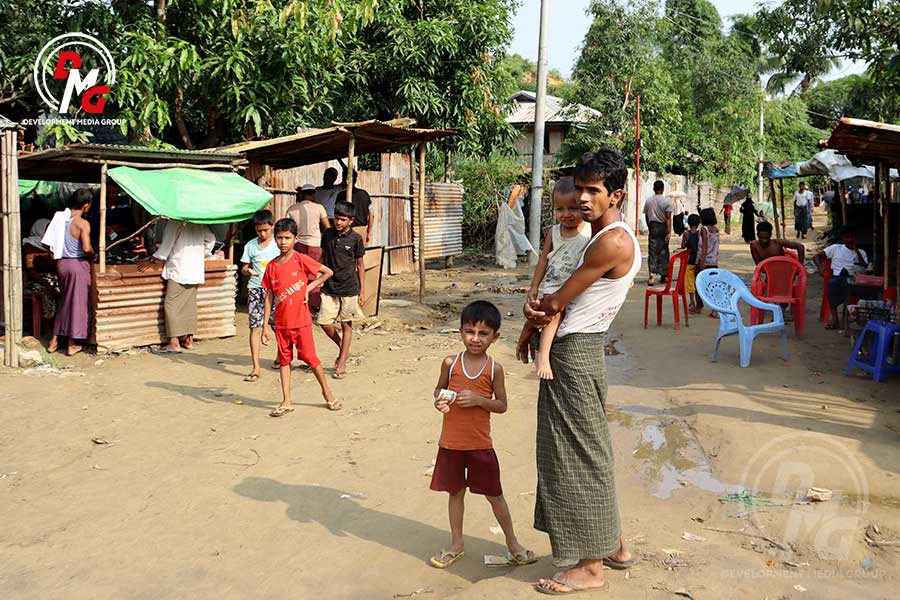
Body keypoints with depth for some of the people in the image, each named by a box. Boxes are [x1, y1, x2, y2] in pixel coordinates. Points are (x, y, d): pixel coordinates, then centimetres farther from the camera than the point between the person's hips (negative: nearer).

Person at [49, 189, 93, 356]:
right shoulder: (83, 223, -17)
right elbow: (87, 249, -25)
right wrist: (93, 255, -5)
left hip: (61, 263, 7)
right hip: (78, 264, -7)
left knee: (64, 301, 19)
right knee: (77, 302, 4)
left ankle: (54, 340, 24)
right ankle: (72, 344, 10)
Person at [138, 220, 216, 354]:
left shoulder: (174, 223, -10)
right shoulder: (198, 223, 11)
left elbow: (165, 247, -11)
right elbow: (211, 239, 19)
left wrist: (150, 261, -1)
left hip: (179, 271, -8)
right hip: (195, 271, 8)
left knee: (171, 305, -5)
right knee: (190, 304, 12)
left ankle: (174, 343, -9)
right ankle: (189, 340, 17)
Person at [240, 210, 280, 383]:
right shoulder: (251, 245, 7)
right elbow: (244, 268, 11)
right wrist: (248, 270, -11)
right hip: (255, 288, 2)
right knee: (255, 327, -3)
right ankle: (256, 368, 0)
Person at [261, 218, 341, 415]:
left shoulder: (300, 259, -8)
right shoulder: (272, 266, 3)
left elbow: (328, 272, -3)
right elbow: (269, 298, 6)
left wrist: (309, 287, -9)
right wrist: (265, 326, 4)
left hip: (301, 320, -4)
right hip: (281, 323, 4)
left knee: (309, 357, 1)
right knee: (284, 359, 9)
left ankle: (327, 392, 20)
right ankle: (286, 402, 16)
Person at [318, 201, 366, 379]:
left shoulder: (355, 239, -5)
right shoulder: (327, 234, 1)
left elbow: (360, 265, 1)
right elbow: (323, 257, 13)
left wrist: (362, 291, 0)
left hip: (349, 289, -2)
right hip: (329, 288, 2)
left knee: (346, 325, 4)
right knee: (324, 322, -3)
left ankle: (342, 363, 13)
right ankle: (342, 348, 24)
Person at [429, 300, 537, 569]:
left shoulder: (494, 368, -7)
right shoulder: (450, 363, -4)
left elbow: (502, 405, -2)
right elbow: (440, 388, 11)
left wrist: (479, 400, -19)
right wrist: (439, 400, -11)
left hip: (480, 444, -2)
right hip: (450, 443, 2)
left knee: (494, 494, 9)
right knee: (455, 493, 16)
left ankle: (512, 542, 28)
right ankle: (456, 544, 32)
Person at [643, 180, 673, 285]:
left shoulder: (648, 201, 4)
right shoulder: (666, 201, -7)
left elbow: (647, 217, 9)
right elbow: (668, 218, -11)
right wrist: (669, 232, -12)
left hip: (652, 227, 2)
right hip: (662, 227, -2)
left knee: (652, 251, -2)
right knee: (663, 252, 8)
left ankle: (652, 273, -21)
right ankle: (663, 276, 16)